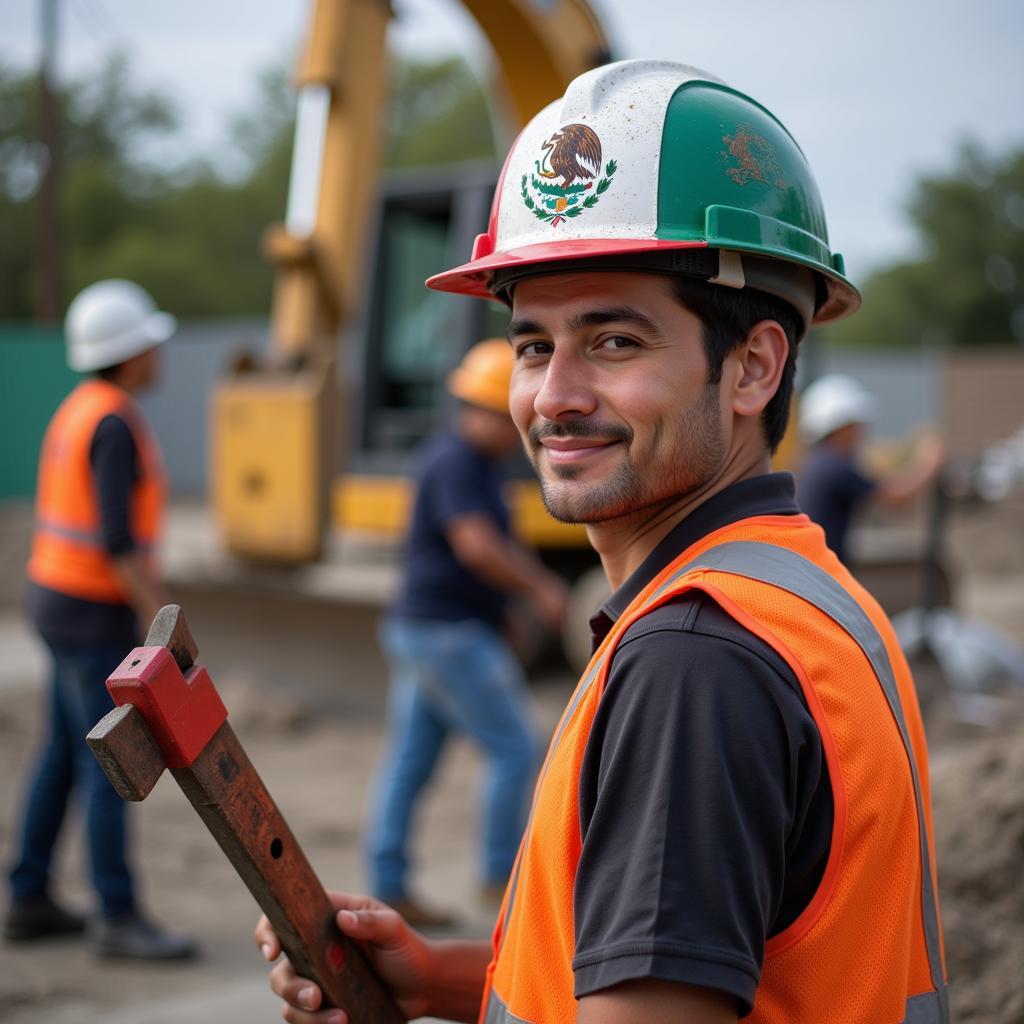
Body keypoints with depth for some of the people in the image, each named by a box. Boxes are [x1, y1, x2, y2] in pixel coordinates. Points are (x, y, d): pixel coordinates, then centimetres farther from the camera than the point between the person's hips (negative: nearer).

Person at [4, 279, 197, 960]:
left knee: (65, 757, 14)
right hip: (93, 614, -10)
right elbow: (117, 539, -26)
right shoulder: (115, 425, -21)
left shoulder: (80, 411, 12)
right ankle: (120, 918, 0)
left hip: (63, 598, 10)